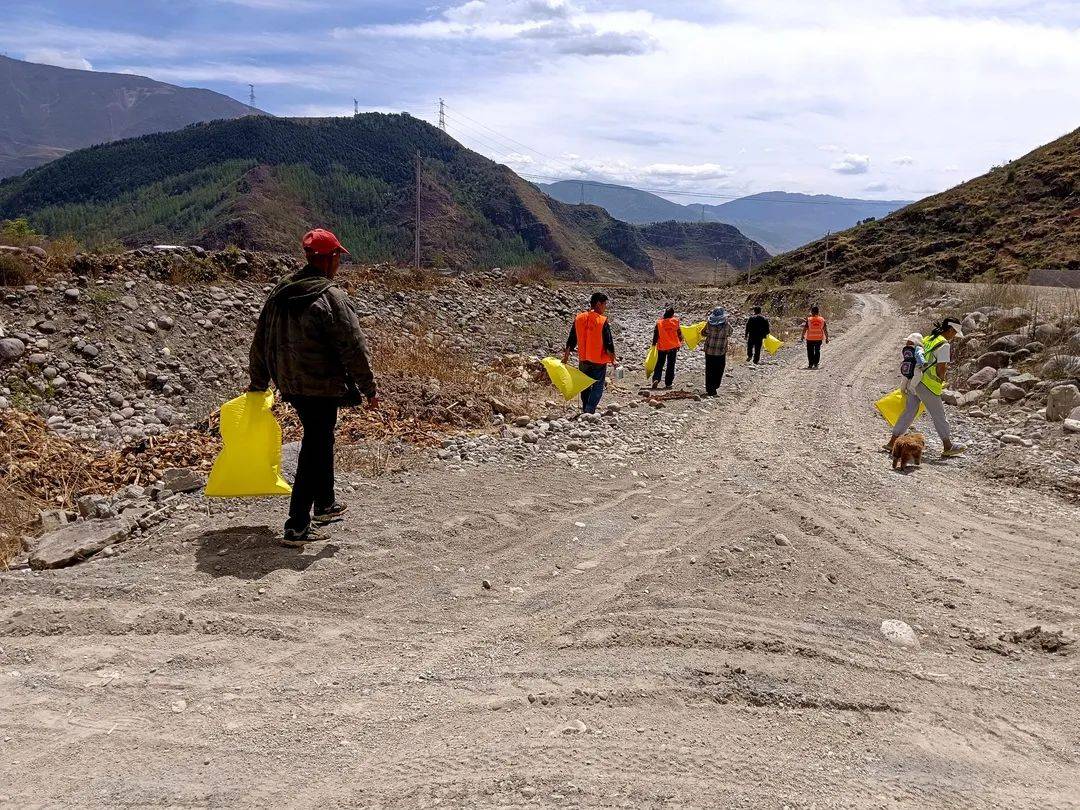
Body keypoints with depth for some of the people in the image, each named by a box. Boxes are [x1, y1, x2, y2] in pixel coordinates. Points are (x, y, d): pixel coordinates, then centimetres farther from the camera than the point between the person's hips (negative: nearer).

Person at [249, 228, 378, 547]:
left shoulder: (280, 291, 7)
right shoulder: (333, 298, -16)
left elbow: (261, 340, 14)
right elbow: (354, 349, -16)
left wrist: (258, 382, 23)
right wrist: (369, 389, -6)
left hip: (289, 385, 8)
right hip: (321, 388, -8)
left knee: (320, 440, 24)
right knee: (315, 451, -1)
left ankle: (324, 504, 39)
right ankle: (297, 527, 1)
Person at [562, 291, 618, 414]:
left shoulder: (579, 318, 1)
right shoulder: (603, 321, -13)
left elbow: (571, 341, 5)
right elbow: (608, 343, -12)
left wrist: (566, 357, 14)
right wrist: (613, 360, -4)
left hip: (583, 360, 5)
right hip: (599, 361, -5)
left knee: (585, 387, 17)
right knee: (597, 387, 4)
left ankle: (585, 411, 24)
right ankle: (589, 411, -6)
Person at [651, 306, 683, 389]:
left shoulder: (659, 323, -4)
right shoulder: (675, 321, -6)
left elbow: (655, 335, 0)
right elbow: (679, 333, 0)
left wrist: (654, 345, 10)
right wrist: (680, 342, 15)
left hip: (661, 347, 1)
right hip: (673, 346, -1)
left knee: (659, 364, 10)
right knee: (670, 365, 7)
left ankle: (656, 379, -11)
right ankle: (668, 383, 5)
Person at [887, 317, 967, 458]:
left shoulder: (927, 339, 14)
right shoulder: (944, 345, -11)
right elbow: (941, 369, -14)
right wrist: (941, 382, 3)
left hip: (913, 381, 8)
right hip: (927, 385, -8)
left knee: (909, 412, 12)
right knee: (938, 415, 5)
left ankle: (892, 442, 12)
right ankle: (948, 447, 16)